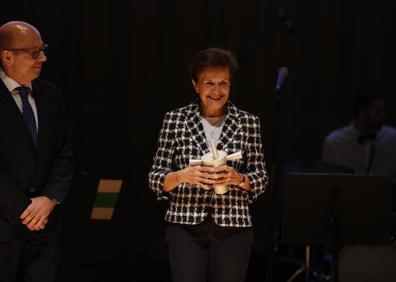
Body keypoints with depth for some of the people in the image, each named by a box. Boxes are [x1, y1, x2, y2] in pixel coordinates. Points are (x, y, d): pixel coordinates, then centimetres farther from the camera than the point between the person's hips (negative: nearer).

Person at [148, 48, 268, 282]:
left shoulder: (248, 123, 4)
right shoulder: (175, 120, 2)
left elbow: (261, 180, 6)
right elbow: (156, 180, 2)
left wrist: (237, 178, -15)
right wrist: (183, 176, -18)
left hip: (233, 230, 1)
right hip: (186, 228, -1)